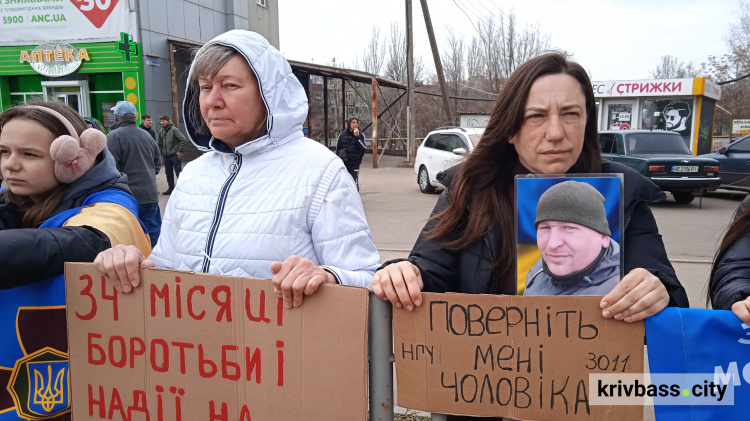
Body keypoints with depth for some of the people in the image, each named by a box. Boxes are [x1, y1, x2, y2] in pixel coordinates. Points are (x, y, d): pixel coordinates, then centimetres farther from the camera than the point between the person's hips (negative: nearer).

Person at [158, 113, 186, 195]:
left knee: (178, 172, -3)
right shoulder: (161, 131, 10)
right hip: (166, 156, 6)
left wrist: (180, 150, -12)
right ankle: (171, 188, 20)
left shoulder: (174, 129, -8)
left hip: (175, 155, -6)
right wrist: (160, 153, 10)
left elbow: (183, 139, -11)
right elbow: (160, 144, 18)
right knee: (168, 173, 11)